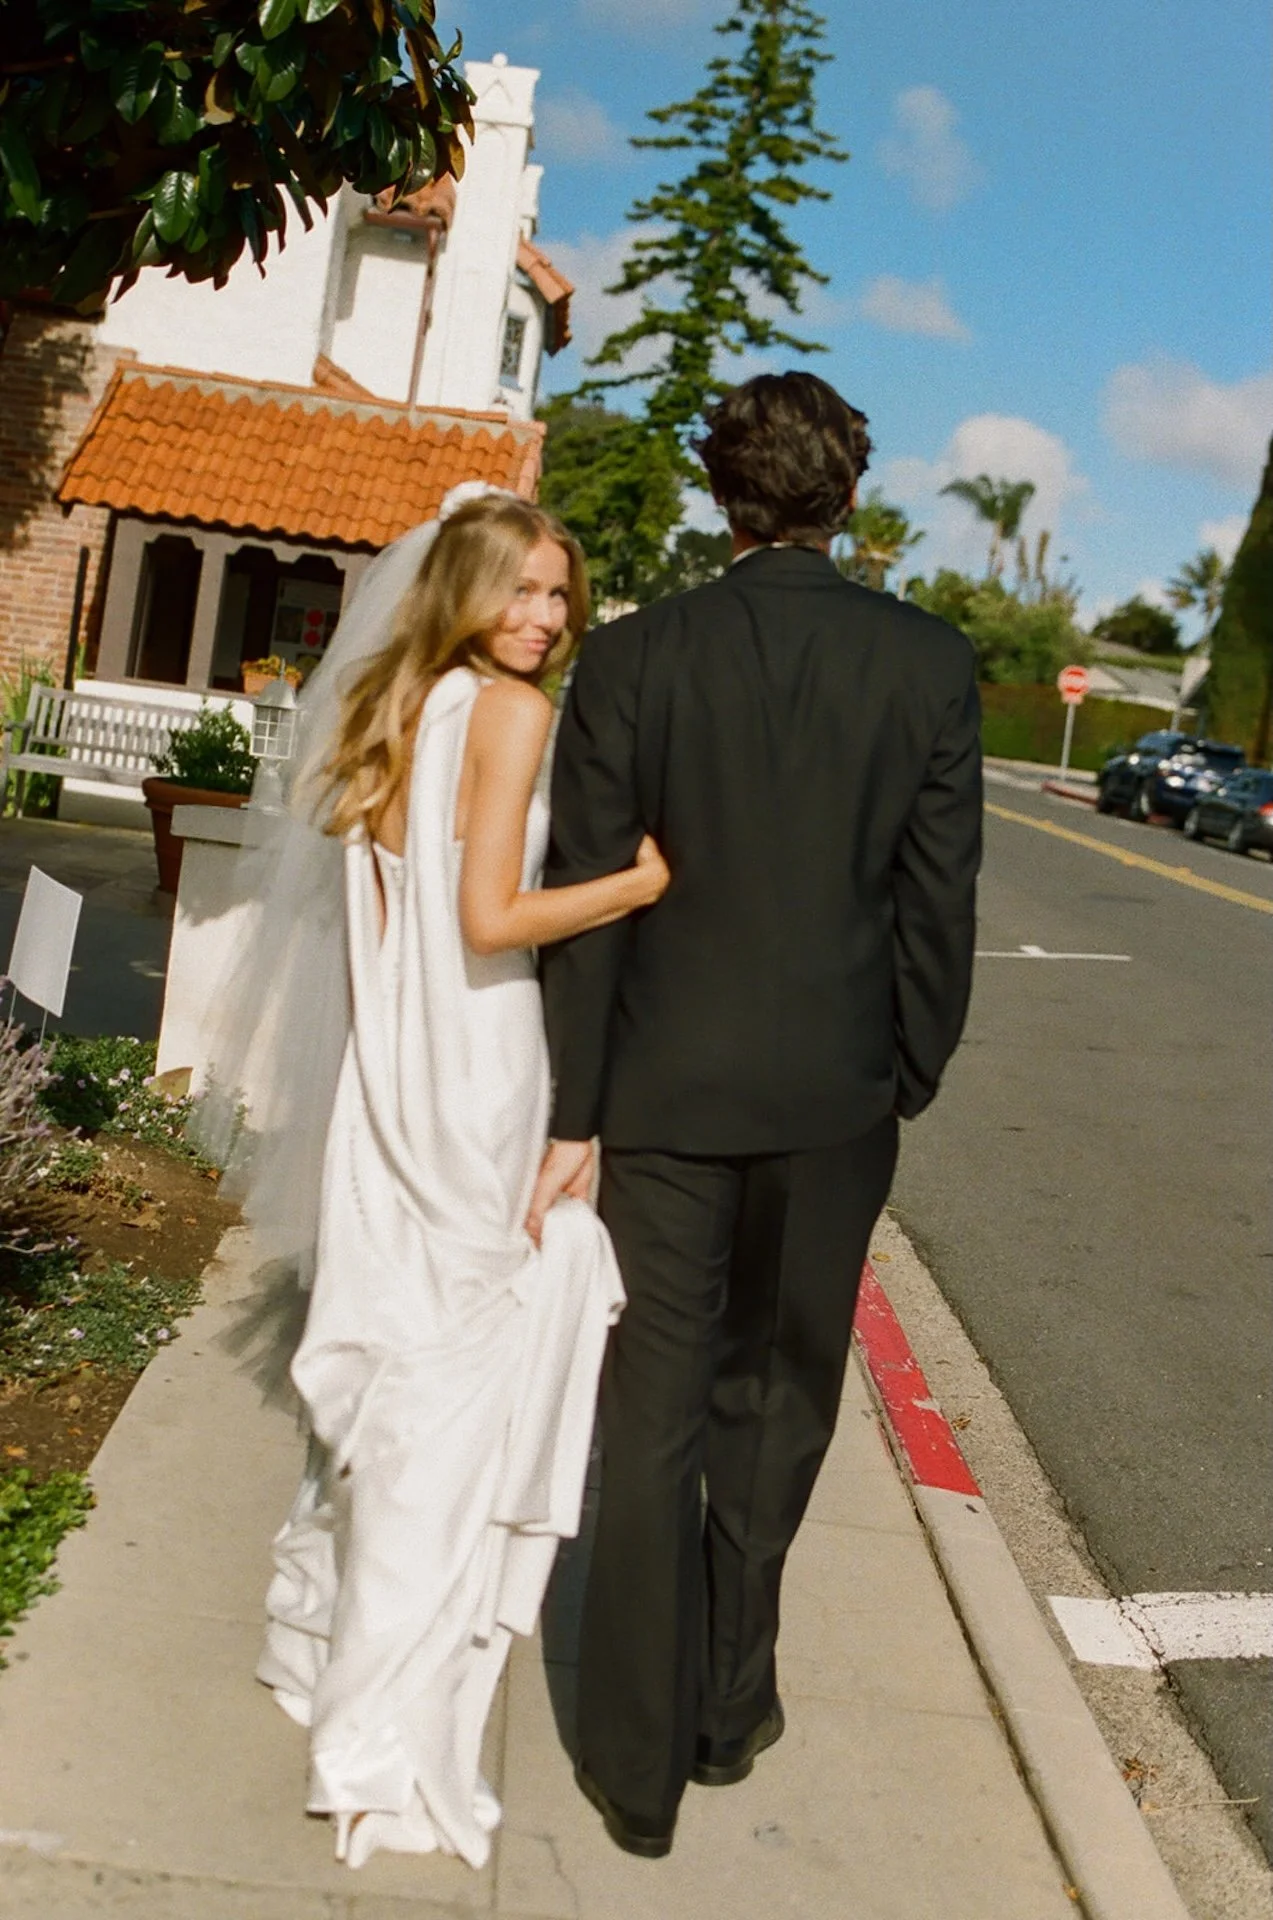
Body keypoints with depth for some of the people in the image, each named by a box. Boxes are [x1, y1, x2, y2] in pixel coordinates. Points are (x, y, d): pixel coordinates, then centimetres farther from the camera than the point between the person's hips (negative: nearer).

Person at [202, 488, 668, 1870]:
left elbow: (385, 910, 14)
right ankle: (390, 1740, 12)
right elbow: (491, 920, -18)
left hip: (391, 1067, 8)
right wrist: (642, 880, -13)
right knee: (459, 1383, 1)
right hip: (474, 1076, -8)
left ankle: (331, 1624, 39)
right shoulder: (510, 709, -12)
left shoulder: (398, 708, 12)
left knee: (387, 1353, 21)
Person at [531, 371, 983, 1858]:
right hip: (833, 1096, 1)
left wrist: (572, 1114, -1)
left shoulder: (631, 658, -6)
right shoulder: (931, 664, -5)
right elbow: (938, 907, -3)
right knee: (775, 1405, 19)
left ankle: (640, 1765, 21)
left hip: (666, 1089, -1)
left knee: (654, 1419, 10)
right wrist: (908, 1078, 10)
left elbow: (584, 897, -7)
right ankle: (728, 1709, 35)